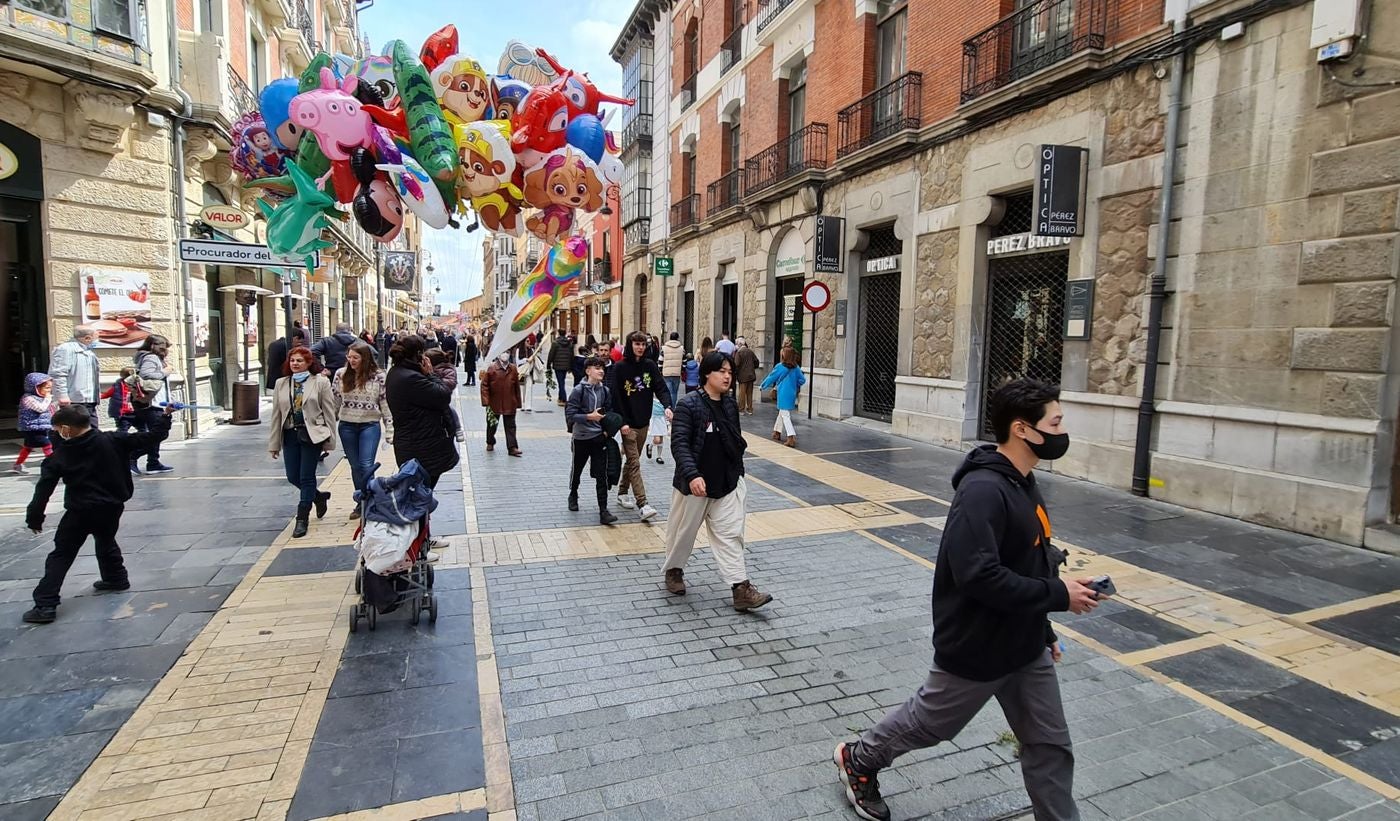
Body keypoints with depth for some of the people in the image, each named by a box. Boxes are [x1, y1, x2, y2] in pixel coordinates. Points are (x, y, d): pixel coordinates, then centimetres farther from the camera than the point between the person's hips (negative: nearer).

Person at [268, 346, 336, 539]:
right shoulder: (281, 384, 8)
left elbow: (329, 412, -3)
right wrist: (274, 443, 6)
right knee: (293, 477, 7)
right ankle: (319, 496, 36)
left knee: (306, 477, 0)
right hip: (290, 435, 4)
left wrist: (329, 441, -5)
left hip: (312, 435, -4)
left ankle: (302, 520, 11)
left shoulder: (320, 382, -3)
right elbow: (276, 415, 9)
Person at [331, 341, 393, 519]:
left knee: (366, 466, -10)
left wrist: (390, 431, -7)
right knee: (355, 467, 11)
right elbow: (334, 401, 7)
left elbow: (386, 403, -4)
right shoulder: (341, 375, 1)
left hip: (370, 425, -3)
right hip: (347, 426, 3)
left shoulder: (378, 376, -6)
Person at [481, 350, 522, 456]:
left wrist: (518, 402, 7)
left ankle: (512, 447, 1)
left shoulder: (513, 369, 0)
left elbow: (517, 386, 6)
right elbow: (484, 385, -8)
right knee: (492, 425, 16)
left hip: (510, 404, 1)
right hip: (494, 403, -1)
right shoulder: (492, 368, -9)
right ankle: (490, 443, 36)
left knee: (510, 426, 1)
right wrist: (486, 401, -14)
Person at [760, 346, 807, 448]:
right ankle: (777, 432, 34)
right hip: (792, 394, 6)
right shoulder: (796, 368, 2)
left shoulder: (780, 367, -10)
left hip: (783, 394, -6)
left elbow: (771, 378, 0)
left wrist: (762, 386, 15)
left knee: (785, 416, -4)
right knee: (782, 413, 22)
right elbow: (802, 379, 3)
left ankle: (791, 438, -17)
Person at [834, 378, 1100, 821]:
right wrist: (1059, 596, -25)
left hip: (1026, 647, 8)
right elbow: (978, 575, -34)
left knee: (1049, 745, 15)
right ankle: (859, 760, 39)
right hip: (976, 648, -8)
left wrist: (1043, 630, 15)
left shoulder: (1022, 483, 3)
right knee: (928, 722, 15)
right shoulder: (982, 490, -28)